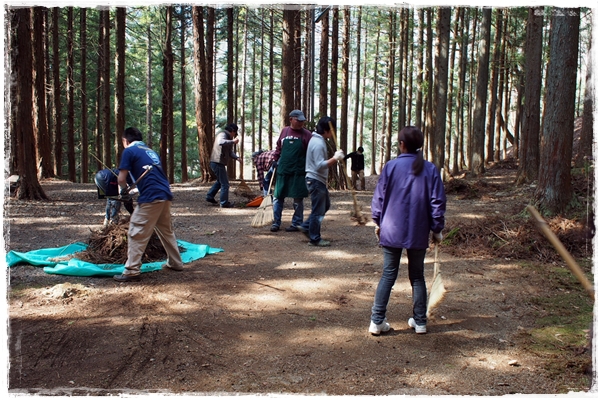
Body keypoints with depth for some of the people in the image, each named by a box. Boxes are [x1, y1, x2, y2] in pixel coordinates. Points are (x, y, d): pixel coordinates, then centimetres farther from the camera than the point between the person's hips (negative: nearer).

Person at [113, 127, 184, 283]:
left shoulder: (129, 151, 2)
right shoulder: (150, 151, 24)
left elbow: (122, 178, -2)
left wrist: (124, 191, 19)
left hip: (151, 197, -8)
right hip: (166, 195, 8)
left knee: (136, 233, -1)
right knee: (166, 231, 23)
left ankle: (132, 271, -1)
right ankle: (175, 263, 31)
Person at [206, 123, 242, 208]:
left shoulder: (228, 138, 19)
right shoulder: (222, 135, -13)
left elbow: (230, 152, 16)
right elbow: (220, 142, -37)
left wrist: (237, 158, -1)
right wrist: (233, 141, -33)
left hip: (219, 163, 11)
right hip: (217, 162, -11)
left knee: (220, 181, 28)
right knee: (225, 184, -4)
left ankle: (210, 196, 34)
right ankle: (224, 203, 3)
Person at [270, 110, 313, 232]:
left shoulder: (306, 134, -3)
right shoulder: (284, 131, 8)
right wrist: (276, 161, 10)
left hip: (298, 172, -3)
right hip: (282, 171, 3)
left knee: (298, 199, 4)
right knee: (277, 197, 6)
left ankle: (297, 224, 15)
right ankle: (276, 222, 15)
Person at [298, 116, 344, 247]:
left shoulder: (317, 140, 12)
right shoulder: (318, 143, -21)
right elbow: (320, 165, -28)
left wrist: (335, 158, 12)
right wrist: (335, 158, -26)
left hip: (319, 180, 11)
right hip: (316, 180, -11)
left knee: (325, 205, 21)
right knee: (318, 210, -2)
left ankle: (306, 226, 24)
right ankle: (314, 239, 8)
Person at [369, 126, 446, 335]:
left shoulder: (391, 166, -6)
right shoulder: (430, 169, -3)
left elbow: (379, 197, -2)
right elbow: (438, 202, -2)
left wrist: (378, 222, 12)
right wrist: (437, 229, 8)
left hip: (391, 231, -1)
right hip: (418, 233, 1)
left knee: (388, 275, 8)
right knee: (417, 276, 14)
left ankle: (377, 321, 6)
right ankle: (420, 322, 21)